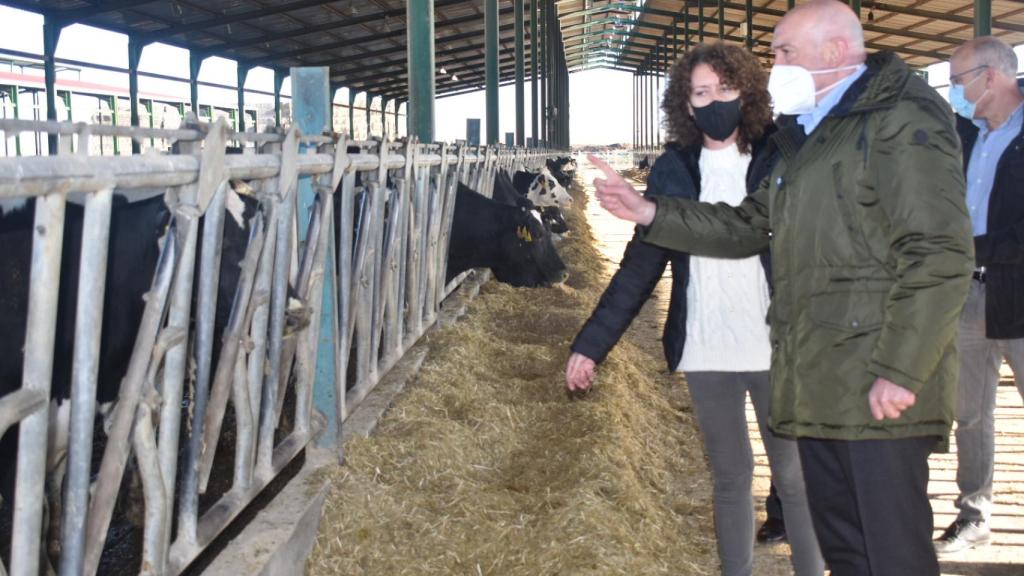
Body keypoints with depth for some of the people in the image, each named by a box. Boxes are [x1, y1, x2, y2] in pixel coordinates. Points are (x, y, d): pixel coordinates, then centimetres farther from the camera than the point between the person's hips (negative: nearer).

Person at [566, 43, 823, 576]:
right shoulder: (673, 169, 3)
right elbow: (641, 263, 5)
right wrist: (591, 342, 2)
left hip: (778, 349, -2)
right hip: (706, 352, 2)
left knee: (797, 479, 7)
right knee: (730, 479, 14)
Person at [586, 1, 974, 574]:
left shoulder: (902, 122, -9)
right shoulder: (808, 137, 21)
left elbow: (941, 254, -17)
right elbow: (747, 226, 25)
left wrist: (901, 371, -21)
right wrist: (650, 213, 14)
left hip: (879, 391, -9)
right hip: (819, 387, 9)